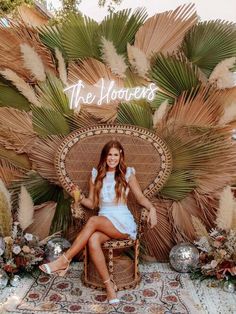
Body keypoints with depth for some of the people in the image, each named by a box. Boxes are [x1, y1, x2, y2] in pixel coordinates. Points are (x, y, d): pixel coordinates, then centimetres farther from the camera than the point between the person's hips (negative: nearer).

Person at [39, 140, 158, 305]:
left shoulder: (127, 173, 6)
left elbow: (141, 197, 4)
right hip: (103, 222, 3)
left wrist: (152, 208, -16)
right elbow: (93, 203, 14)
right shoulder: (97, 175, 13)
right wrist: (81, 199, -6)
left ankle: (64, 261, -20)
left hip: (123, 222, -3)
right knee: (93, 240, -32)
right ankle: (109, 285, -22)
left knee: (93, 221, -32)